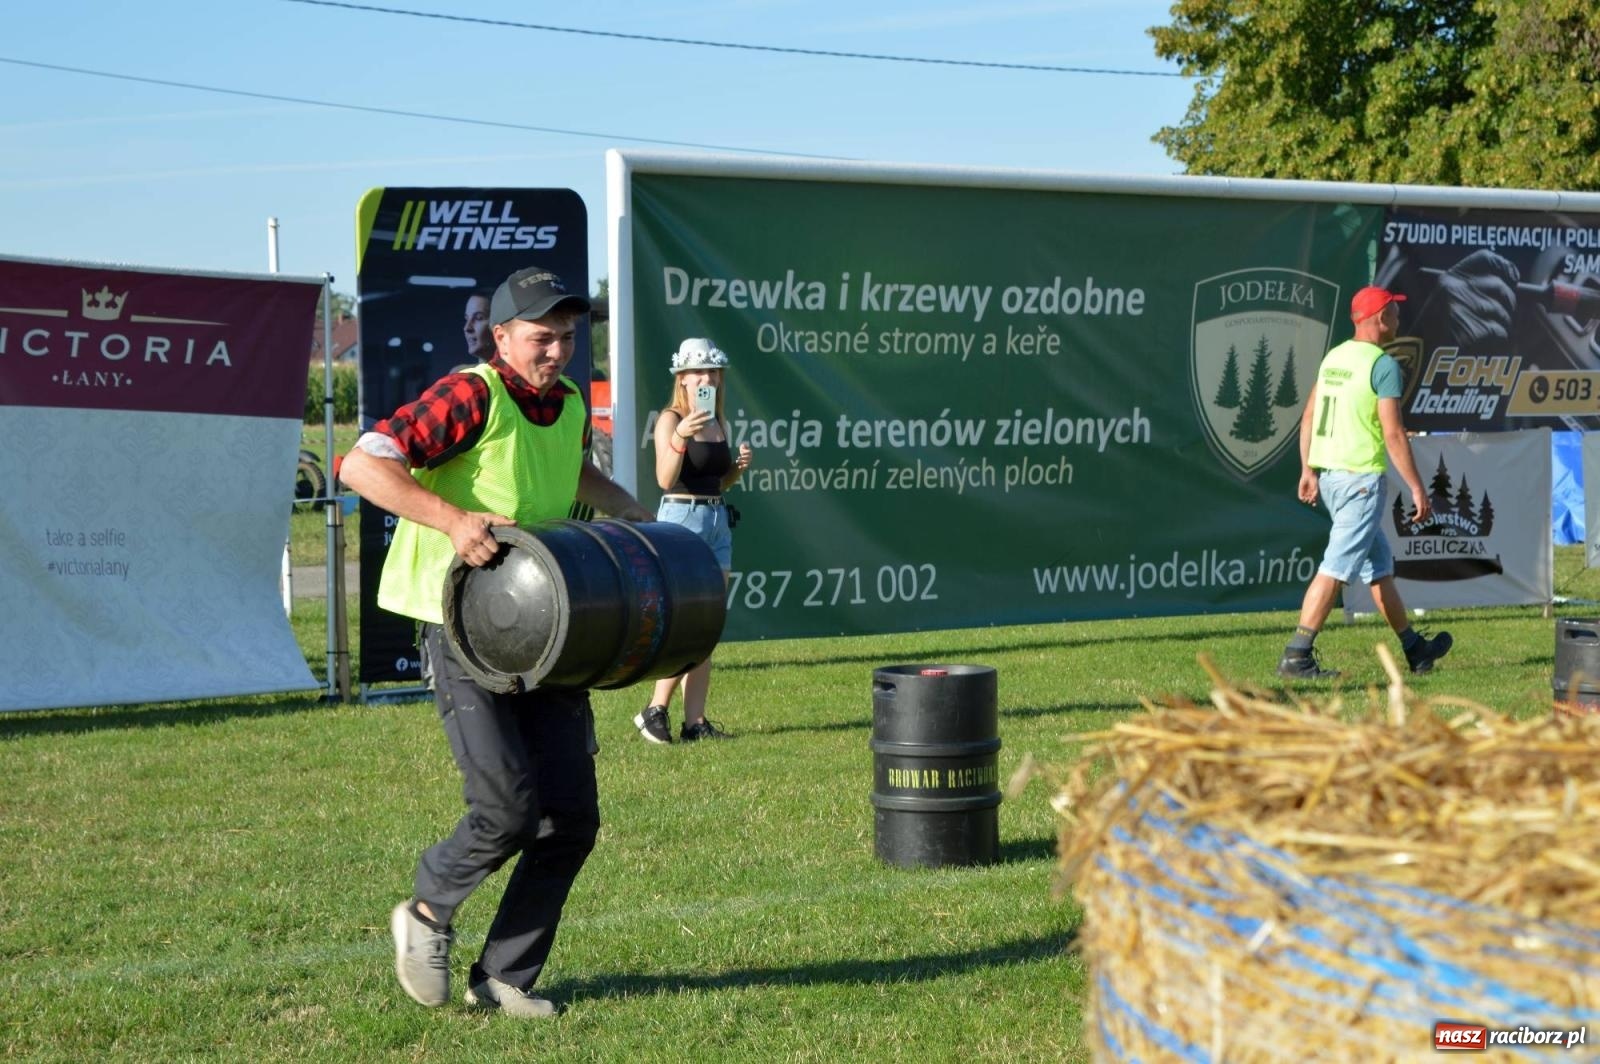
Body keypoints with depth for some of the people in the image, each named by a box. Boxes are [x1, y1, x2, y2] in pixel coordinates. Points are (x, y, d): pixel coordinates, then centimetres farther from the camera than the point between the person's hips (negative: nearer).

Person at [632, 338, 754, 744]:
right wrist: (679, 438, -31)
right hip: (681, 517, -8)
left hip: (717, 520, 8)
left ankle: (695, 720, 9)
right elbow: (665, 479, -18)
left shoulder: (719, 423, 14)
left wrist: (740, 465, 3)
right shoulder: (670, 420, -7)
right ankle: (655, 710, 4)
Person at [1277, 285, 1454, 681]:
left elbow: (1308, 417, 14)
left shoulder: (1333, 356, 11)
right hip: (1361, 477, -9)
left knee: (1380, 566, 17)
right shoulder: (1383, 365, -12)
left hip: (1327, 474, 9)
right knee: (1336, 568, -9)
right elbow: (1393, 434, -16)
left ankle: (1414, 649, 28)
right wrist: (1417, 488, -12)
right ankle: (1296, 657, -12)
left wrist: (1308, 470, 20)